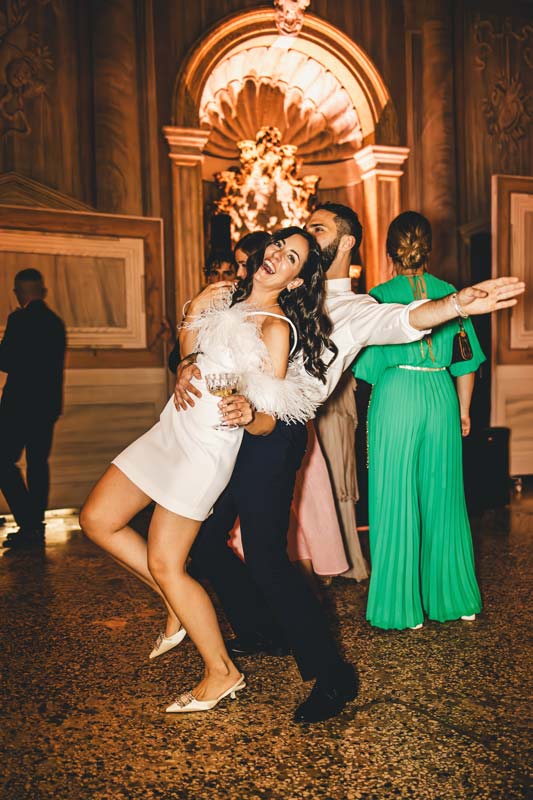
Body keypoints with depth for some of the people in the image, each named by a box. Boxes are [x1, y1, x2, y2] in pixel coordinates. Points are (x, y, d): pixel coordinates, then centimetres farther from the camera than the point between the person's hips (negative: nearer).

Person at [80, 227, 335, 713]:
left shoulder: (276, 328, -12)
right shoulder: (227, 299, 9)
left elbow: (266, 423, -16)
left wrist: (246, 414, -34)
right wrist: (193, 317, 5)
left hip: (209, 446, -8)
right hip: (172, 430, 8)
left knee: (165, 565, -4)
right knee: (97, 520, 9)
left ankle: (222, 673, 14)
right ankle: (179, 603, 23)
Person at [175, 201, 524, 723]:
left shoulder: (353, 308, 3)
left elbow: (401, 320, -19)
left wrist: (457, 304, -40)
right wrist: (188, 363, -9)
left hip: (273, 434, -7)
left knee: (265, 558, -12)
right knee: (202, 542, 14)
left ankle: (330, 674, 5)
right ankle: (262, 632, 36)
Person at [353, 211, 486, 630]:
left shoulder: (380, 296, -4)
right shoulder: (449, 292, 4)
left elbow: (369, 362, -3)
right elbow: (466, 360, 7)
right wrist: (463, 410, 16)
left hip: (395, 395, -3)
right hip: (441, 396, 3)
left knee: (395, 500, 5)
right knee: (442, 498, 13)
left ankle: (403, 605, 13)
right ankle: (453, 597, 25)